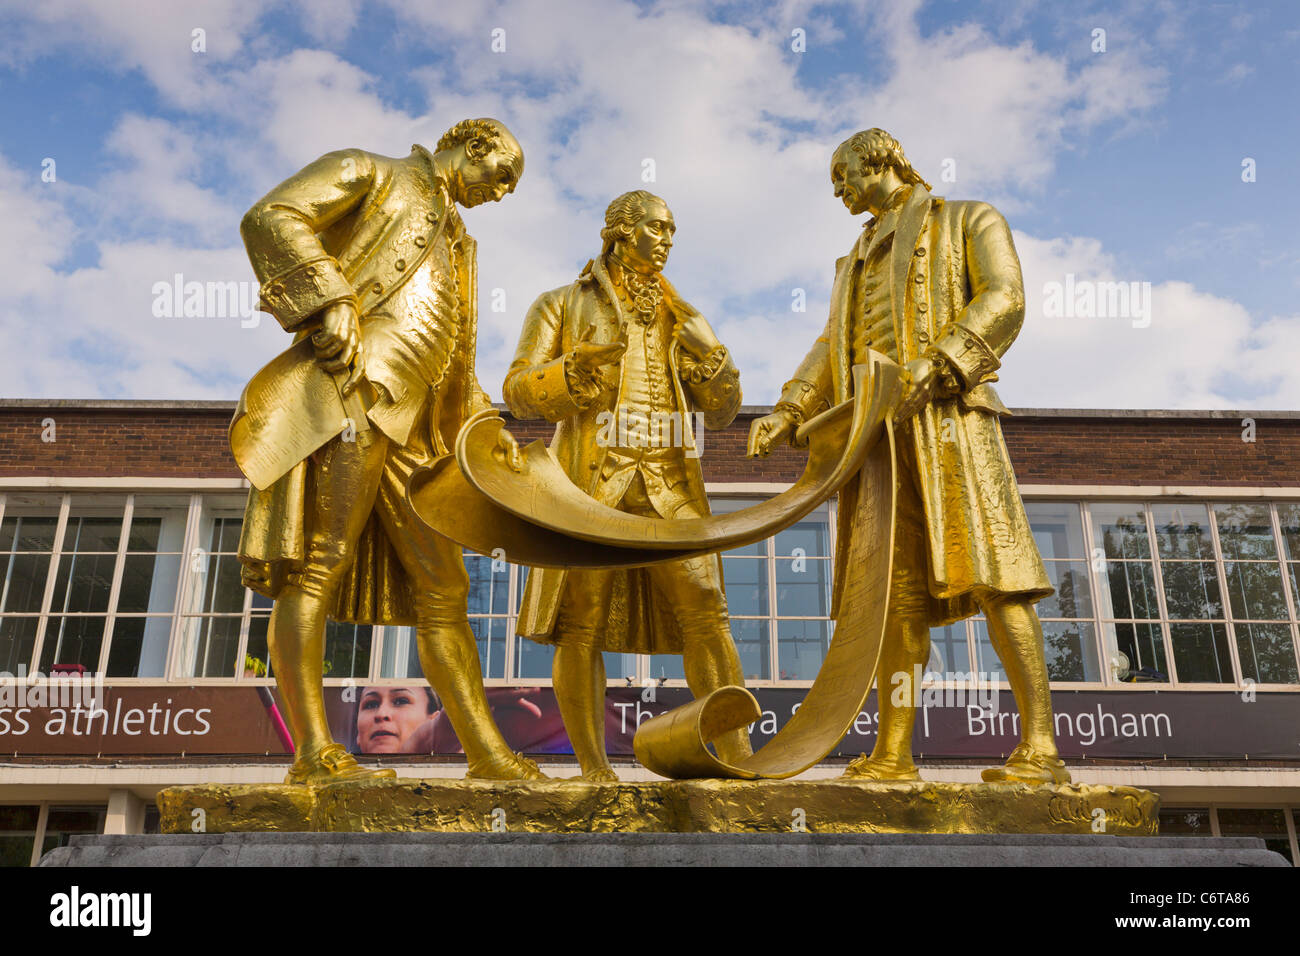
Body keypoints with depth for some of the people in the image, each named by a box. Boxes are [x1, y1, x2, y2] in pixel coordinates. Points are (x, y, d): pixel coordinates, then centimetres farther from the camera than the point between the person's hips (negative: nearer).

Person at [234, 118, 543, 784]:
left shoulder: (454, 243, 32)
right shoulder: (370, 175, 11)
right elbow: (271, 217, -6)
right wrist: (330, 301, -18)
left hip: (410, 427, 8)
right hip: (352, 392, -8)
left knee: (442, 588, 4)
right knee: (318, 566, -13)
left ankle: (487, 754, 6)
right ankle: (315, 753, -15)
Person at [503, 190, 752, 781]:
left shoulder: (681, 320, 19)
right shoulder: (562, 307, 11)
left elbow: (721, 412, 14)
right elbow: (522, 394, 0)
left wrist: (711, 359, -8)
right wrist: (575, 369, -20)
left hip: (669, 482, 2)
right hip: (591, 480, -2)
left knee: (704, 613, -10)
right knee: (581, 625, -4)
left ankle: (737, 754, -8)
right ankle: (593, 766, 6)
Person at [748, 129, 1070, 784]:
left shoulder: (969, 220, 15)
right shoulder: (857, 265, 32)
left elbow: (1003, 302, -3)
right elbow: (831, 352, 19)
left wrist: (932, 366, -20)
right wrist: (786, 415, 0)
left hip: (946, 414, -5)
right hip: (874, 429, 6)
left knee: (987, 572, -17)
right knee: (895, 588, -2)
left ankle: (1039, 750, -18)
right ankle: (893, 753, -4)